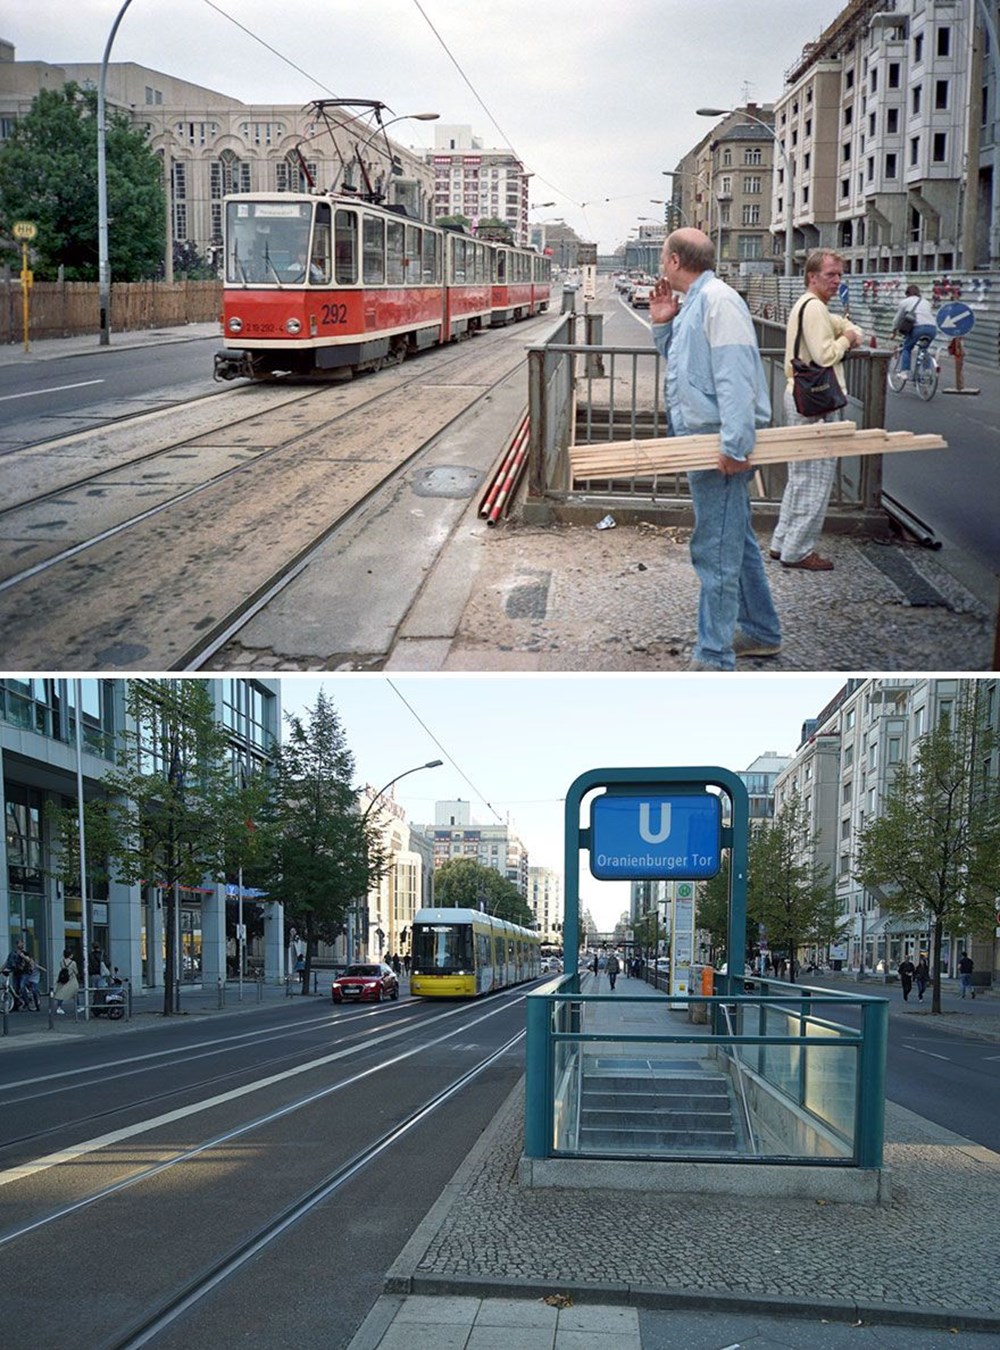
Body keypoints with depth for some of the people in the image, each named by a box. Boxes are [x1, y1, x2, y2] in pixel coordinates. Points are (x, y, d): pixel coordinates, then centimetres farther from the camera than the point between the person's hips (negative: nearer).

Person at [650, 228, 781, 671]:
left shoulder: (717, 300, -16)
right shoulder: (693, 303, 16)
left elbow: (736, 377, -24)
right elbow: (680, 362, 28)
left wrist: (734, 446, -28)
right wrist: (662, 324, 12)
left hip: (719, 447, -11)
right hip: (705, 444, 11)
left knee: (715, 551, -8)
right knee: (736, 540, 20)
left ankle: (714, 660, -5)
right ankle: (761, 633, 33)